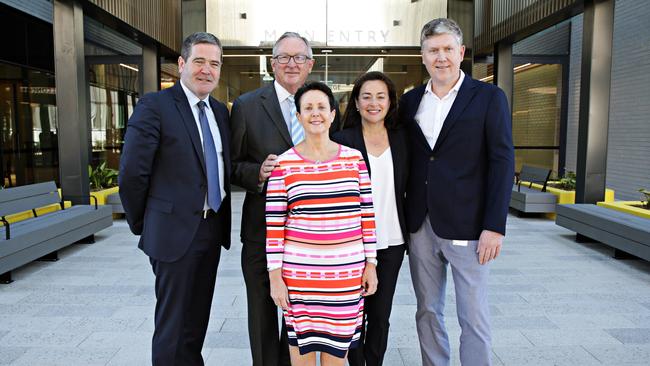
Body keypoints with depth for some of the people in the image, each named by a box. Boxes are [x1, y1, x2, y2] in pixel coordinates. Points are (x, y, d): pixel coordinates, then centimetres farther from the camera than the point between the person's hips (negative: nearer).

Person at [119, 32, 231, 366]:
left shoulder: (220, 111, 10)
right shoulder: (155, 106, -10)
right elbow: (131, 172, -13)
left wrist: (221, 219, 8)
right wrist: (142, 224, -4)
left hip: (213, 229, 6)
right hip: (176, 230, -6)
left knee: (198, 320, 20)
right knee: (172, 325, 7)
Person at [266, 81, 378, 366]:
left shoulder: (354, 158, 3)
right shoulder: (284, 164, -3)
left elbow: (367, 214, 5)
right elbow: (273, 225, -3)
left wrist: (371, 264, 5)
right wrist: (275, 277, -5)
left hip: (348, 271, 2)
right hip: (299, 270, -1)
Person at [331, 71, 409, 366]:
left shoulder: (401, 138, 5)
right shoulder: (342, 141, -6)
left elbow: (407, 187, 10)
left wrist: (411, 234, 7)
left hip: (392, 242, 3)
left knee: (381, 314, 14)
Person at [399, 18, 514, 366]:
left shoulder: (489, 97, -2)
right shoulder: (410, 100, 9)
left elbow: (502, 162, -6)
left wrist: (494, 226, -12)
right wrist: (404, 220, 7)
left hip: (465, 227, -4)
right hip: (420, 226, 4)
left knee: (474, 319, 6)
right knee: (427, 312, 15)